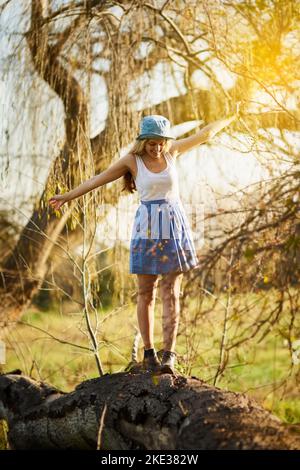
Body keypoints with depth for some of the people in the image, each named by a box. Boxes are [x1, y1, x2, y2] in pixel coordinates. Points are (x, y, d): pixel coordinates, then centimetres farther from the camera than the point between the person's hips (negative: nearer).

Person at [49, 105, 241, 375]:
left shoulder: (172, 151, 5)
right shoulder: (133, 160, -1)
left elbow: (205, 134, 15)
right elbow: (100, 178, 2)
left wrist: (232, 117, 23)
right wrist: (68, 196, 2)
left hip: (174, 228, 1)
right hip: (147, 229, -1)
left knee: (171, 294, -4)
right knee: (146, 293, 3)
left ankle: (169, 356, -6)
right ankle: (149, 353, 12)